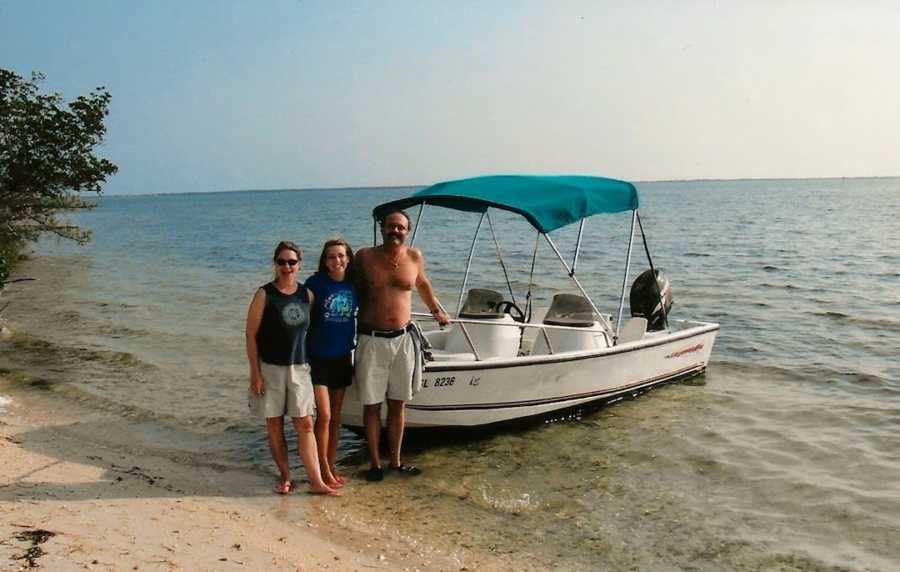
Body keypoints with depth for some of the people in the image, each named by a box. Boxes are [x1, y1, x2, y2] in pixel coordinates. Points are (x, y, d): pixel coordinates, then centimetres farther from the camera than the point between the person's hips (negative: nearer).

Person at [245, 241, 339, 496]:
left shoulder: (307, 295, 3)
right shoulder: (264, 295, -7)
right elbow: (251, 335, -7)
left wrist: (311, 363, 8)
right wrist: (255, 373, -10)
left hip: (299, 367, 2)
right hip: (270, 368, -2)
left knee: (305, 425, 0)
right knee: (274, 425, 7)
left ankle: (316, 482, 3)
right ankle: (285, 477, 22)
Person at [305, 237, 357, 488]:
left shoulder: (353, 285, 2)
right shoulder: (315, 283, -10)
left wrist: (351, 350, 12)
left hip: (342, 357, 5)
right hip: (318, 357, -4)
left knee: (336, 416, 12)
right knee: (324, 415, -6)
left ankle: (331, 466, 25)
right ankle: (324, 470, 8)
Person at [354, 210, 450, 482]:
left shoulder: (414, 257, 4)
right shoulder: (365, 257, -3)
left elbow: (422, 284, 24)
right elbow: (354, 291, 11)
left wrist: (437, 311, 35)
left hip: (403, 339, 2)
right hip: (372, 339, -2)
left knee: (398, 404, 11)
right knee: (372, 405, 5)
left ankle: (396, 461, 24)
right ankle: (375, 463, 19)